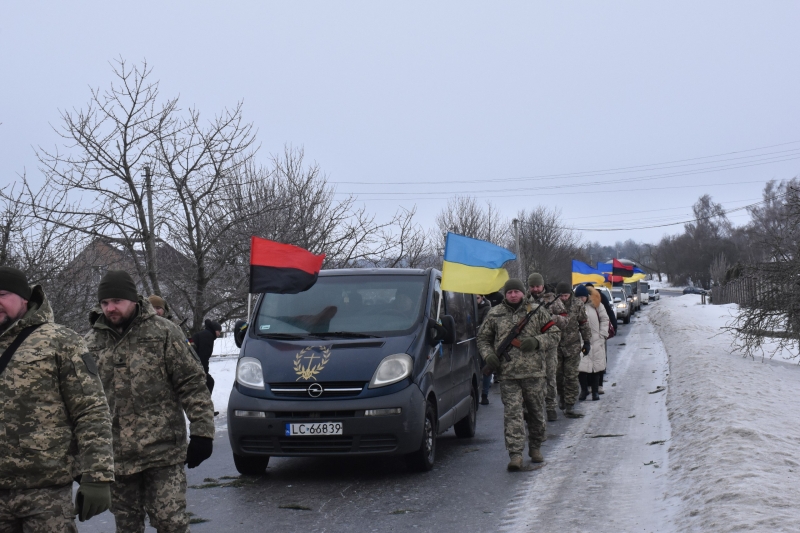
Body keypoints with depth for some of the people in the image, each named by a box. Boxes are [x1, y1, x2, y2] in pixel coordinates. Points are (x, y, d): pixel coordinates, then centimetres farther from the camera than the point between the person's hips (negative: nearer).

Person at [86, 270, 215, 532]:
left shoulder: (163, 333, -3)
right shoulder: (92, 341, 8)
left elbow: (192, 384, -4)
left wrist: (202, 432, -9)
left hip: (162, 452, -4)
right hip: (115, 457, 4)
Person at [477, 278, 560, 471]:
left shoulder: (537, 312, 6)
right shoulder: (494, 315, 8)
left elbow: (554, 334, 7)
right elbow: (483, 339, 17)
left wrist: (536, 342, -12)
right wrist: (489, 356, -2)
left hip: (534, 372, 1)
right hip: (507, 375, -1)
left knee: (536, 413, 11)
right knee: (512, 413, -9)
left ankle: (535, 448, 29)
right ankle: (515, 455, -13)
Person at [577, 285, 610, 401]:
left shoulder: (595, 304, 1)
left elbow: (604, 319, 10)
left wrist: (602, 334, 3)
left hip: (596, 341, 2)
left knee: (596, 367, 7)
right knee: (581, 367, -6)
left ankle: (595, 391, 18)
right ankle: (584, 389, 12)